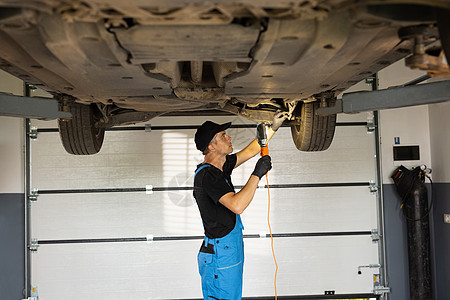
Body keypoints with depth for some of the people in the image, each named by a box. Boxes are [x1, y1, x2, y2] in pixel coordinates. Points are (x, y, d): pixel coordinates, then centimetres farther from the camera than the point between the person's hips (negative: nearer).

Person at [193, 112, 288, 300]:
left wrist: (273, 128, 16)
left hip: (231, 252, 10)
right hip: (220, 257, -10)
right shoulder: (207, 175, -21)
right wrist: (257, 174, -26)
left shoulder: (219, 167, 8)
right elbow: (237, 205, -33)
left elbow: (250, 151, 21)